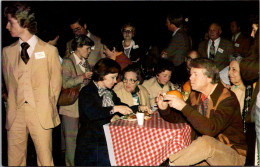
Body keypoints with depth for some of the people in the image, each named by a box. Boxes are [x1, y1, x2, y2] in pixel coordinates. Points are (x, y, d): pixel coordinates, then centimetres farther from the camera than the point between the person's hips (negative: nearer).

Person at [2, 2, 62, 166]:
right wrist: (12, 105, 8)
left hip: (41, 115, -3)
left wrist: (49, 108, 2)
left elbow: (56, 83, 5)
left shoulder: (49, 50, 1)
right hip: (15, 114, 3)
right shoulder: (7, 51, 10)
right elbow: (8, 82, 16)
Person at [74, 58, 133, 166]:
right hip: (91, 143, -7)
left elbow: (121, 107, 21)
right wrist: (115, 108, -25)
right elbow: (92, 113, -23)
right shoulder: (86, 92, -7)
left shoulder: (109, 92, 18)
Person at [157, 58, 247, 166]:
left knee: (206, 142, -35)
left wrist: (184, 107, -34)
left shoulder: (227, 98, -19)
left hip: (232, 154, -5)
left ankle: (168, 163, -21)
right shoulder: (195, 96, 4)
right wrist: (164, 109, -11)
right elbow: (177, 118, 10)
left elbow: (211, 129, -33)